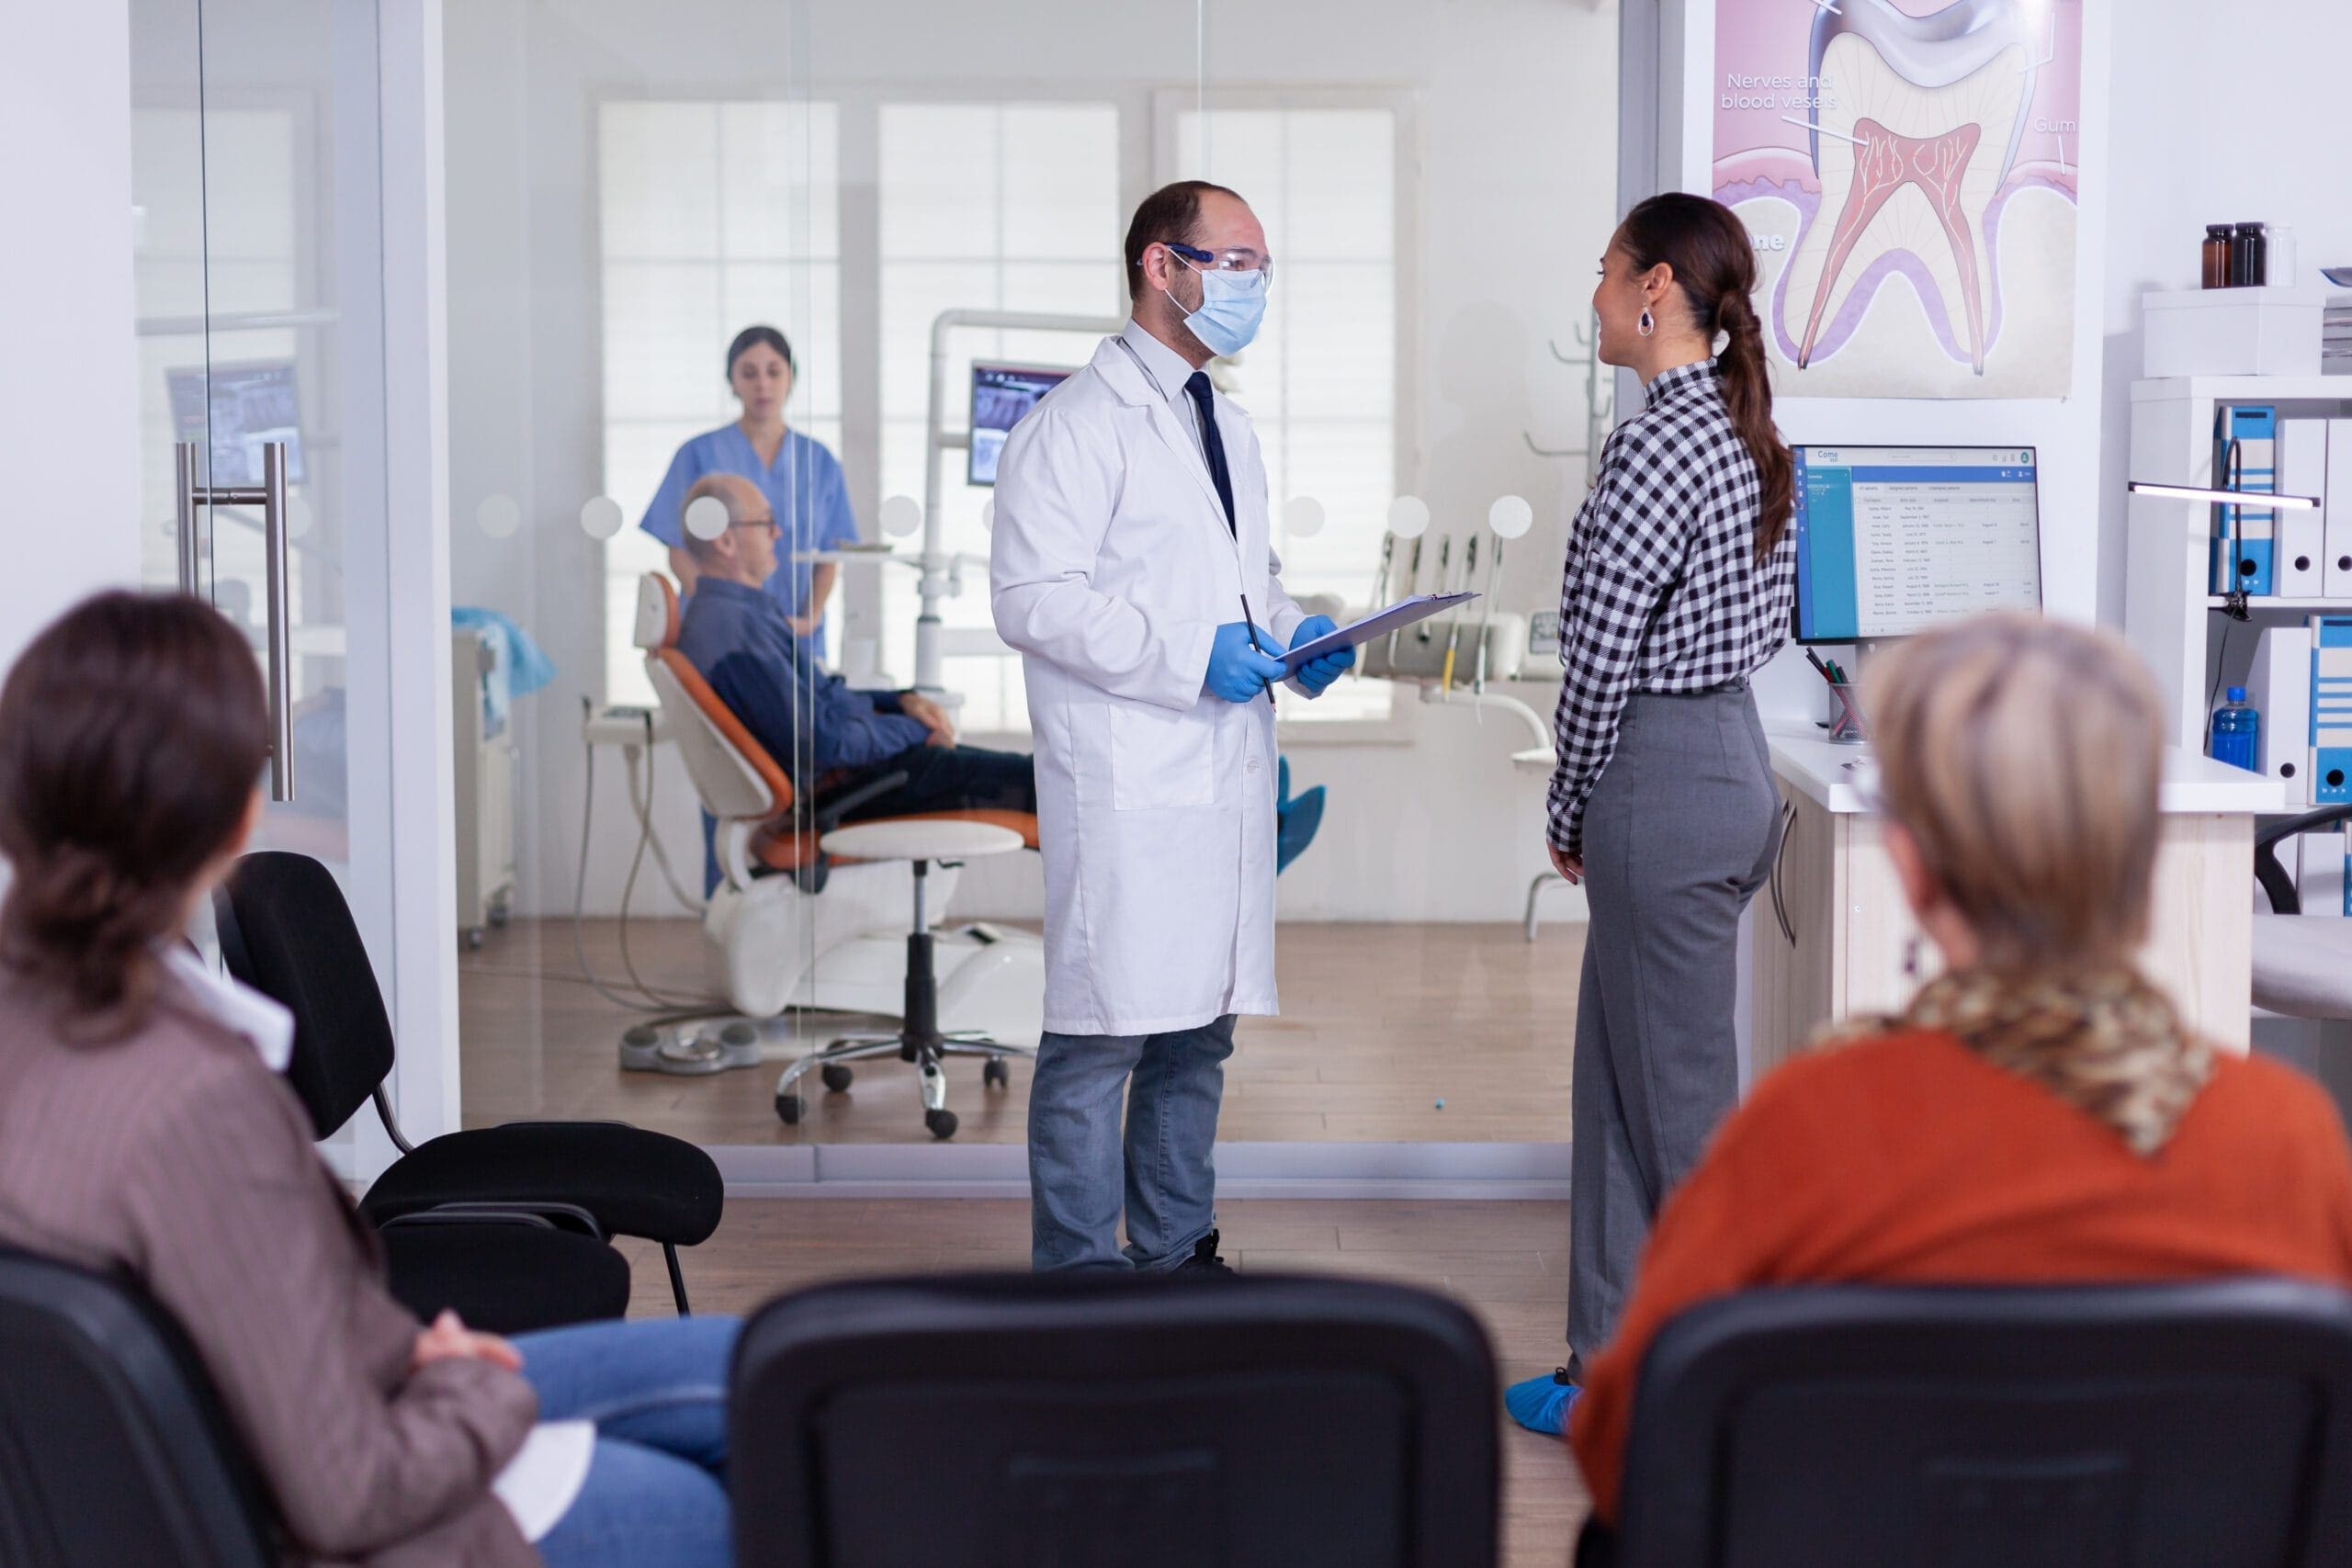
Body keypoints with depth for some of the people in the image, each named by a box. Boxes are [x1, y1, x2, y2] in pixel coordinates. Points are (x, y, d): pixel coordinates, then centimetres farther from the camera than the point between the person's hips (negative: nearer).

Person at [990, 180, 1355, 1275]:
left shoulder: (1228, 427, 20)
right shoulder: (1076, 425, -8)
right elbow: (1033, 597, -16)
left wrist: (1293, 634, 9)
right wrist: (1186, 654, -21)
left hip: (1227, 776, 9)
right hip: (1126, 785, -9)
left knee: (1199, 1031, 14)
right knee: (1101, 1035, -5)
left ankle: (1176, 1252, 25)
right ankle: (1077, 1280, 3)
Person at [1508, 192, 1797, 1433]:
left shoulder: (1656, 446, -18)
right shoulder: (1746, 431, 11)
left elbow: (1601, 654, -18)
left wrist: (1570, 812, -4)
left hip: (1663, 784, -10)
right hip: (1728, 750, 10)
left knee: (1679, 1100, 1)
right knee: (1621, 1084, 16)